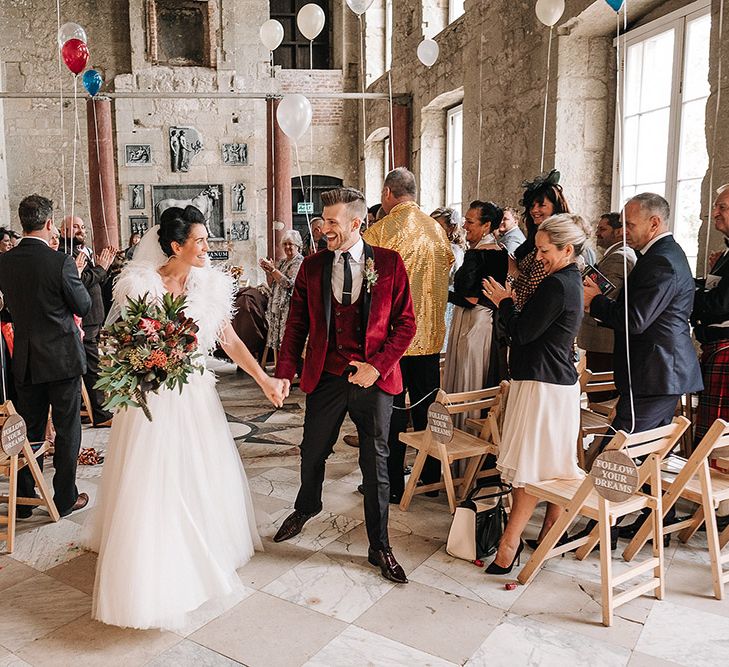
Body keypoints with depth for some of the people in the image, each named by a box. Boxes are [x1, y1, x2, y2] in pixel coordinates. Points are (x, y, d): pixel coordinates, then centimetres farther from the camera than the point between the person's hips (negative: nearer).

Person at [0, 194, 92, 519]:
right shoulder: (62, 262, -18)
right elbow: (84, 306, -7)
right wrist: (76, 271, 6)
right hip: (62, 358, -4)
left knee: (30, 430, 17)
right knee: (67, 430, 9)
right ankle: (65, 498, 19)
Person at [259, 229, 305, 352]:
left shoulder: (300, 261, -7)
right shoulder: (281, 262, 17)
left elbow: (289, 283, -18)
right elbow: (272, 284, 18)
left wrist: (272, 268, -15)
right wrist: (267, 270, 1)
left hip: (289, 305, -8)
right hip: (276, 305, 8)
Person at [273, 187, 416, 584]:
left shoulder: (388, 263, -3)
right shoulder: (312, 267, 3)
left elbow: (406, 323, -3)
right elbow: (297, 324, 4)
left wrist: (377, 366, -13)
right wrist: (285, 372, -6)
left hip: (374, 377, -2)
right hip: (325, 377, 2)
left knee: (376, 463, 8)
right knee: (312, 452, 18)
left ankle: (379, 547, 27)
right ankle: (306, 508, 50)